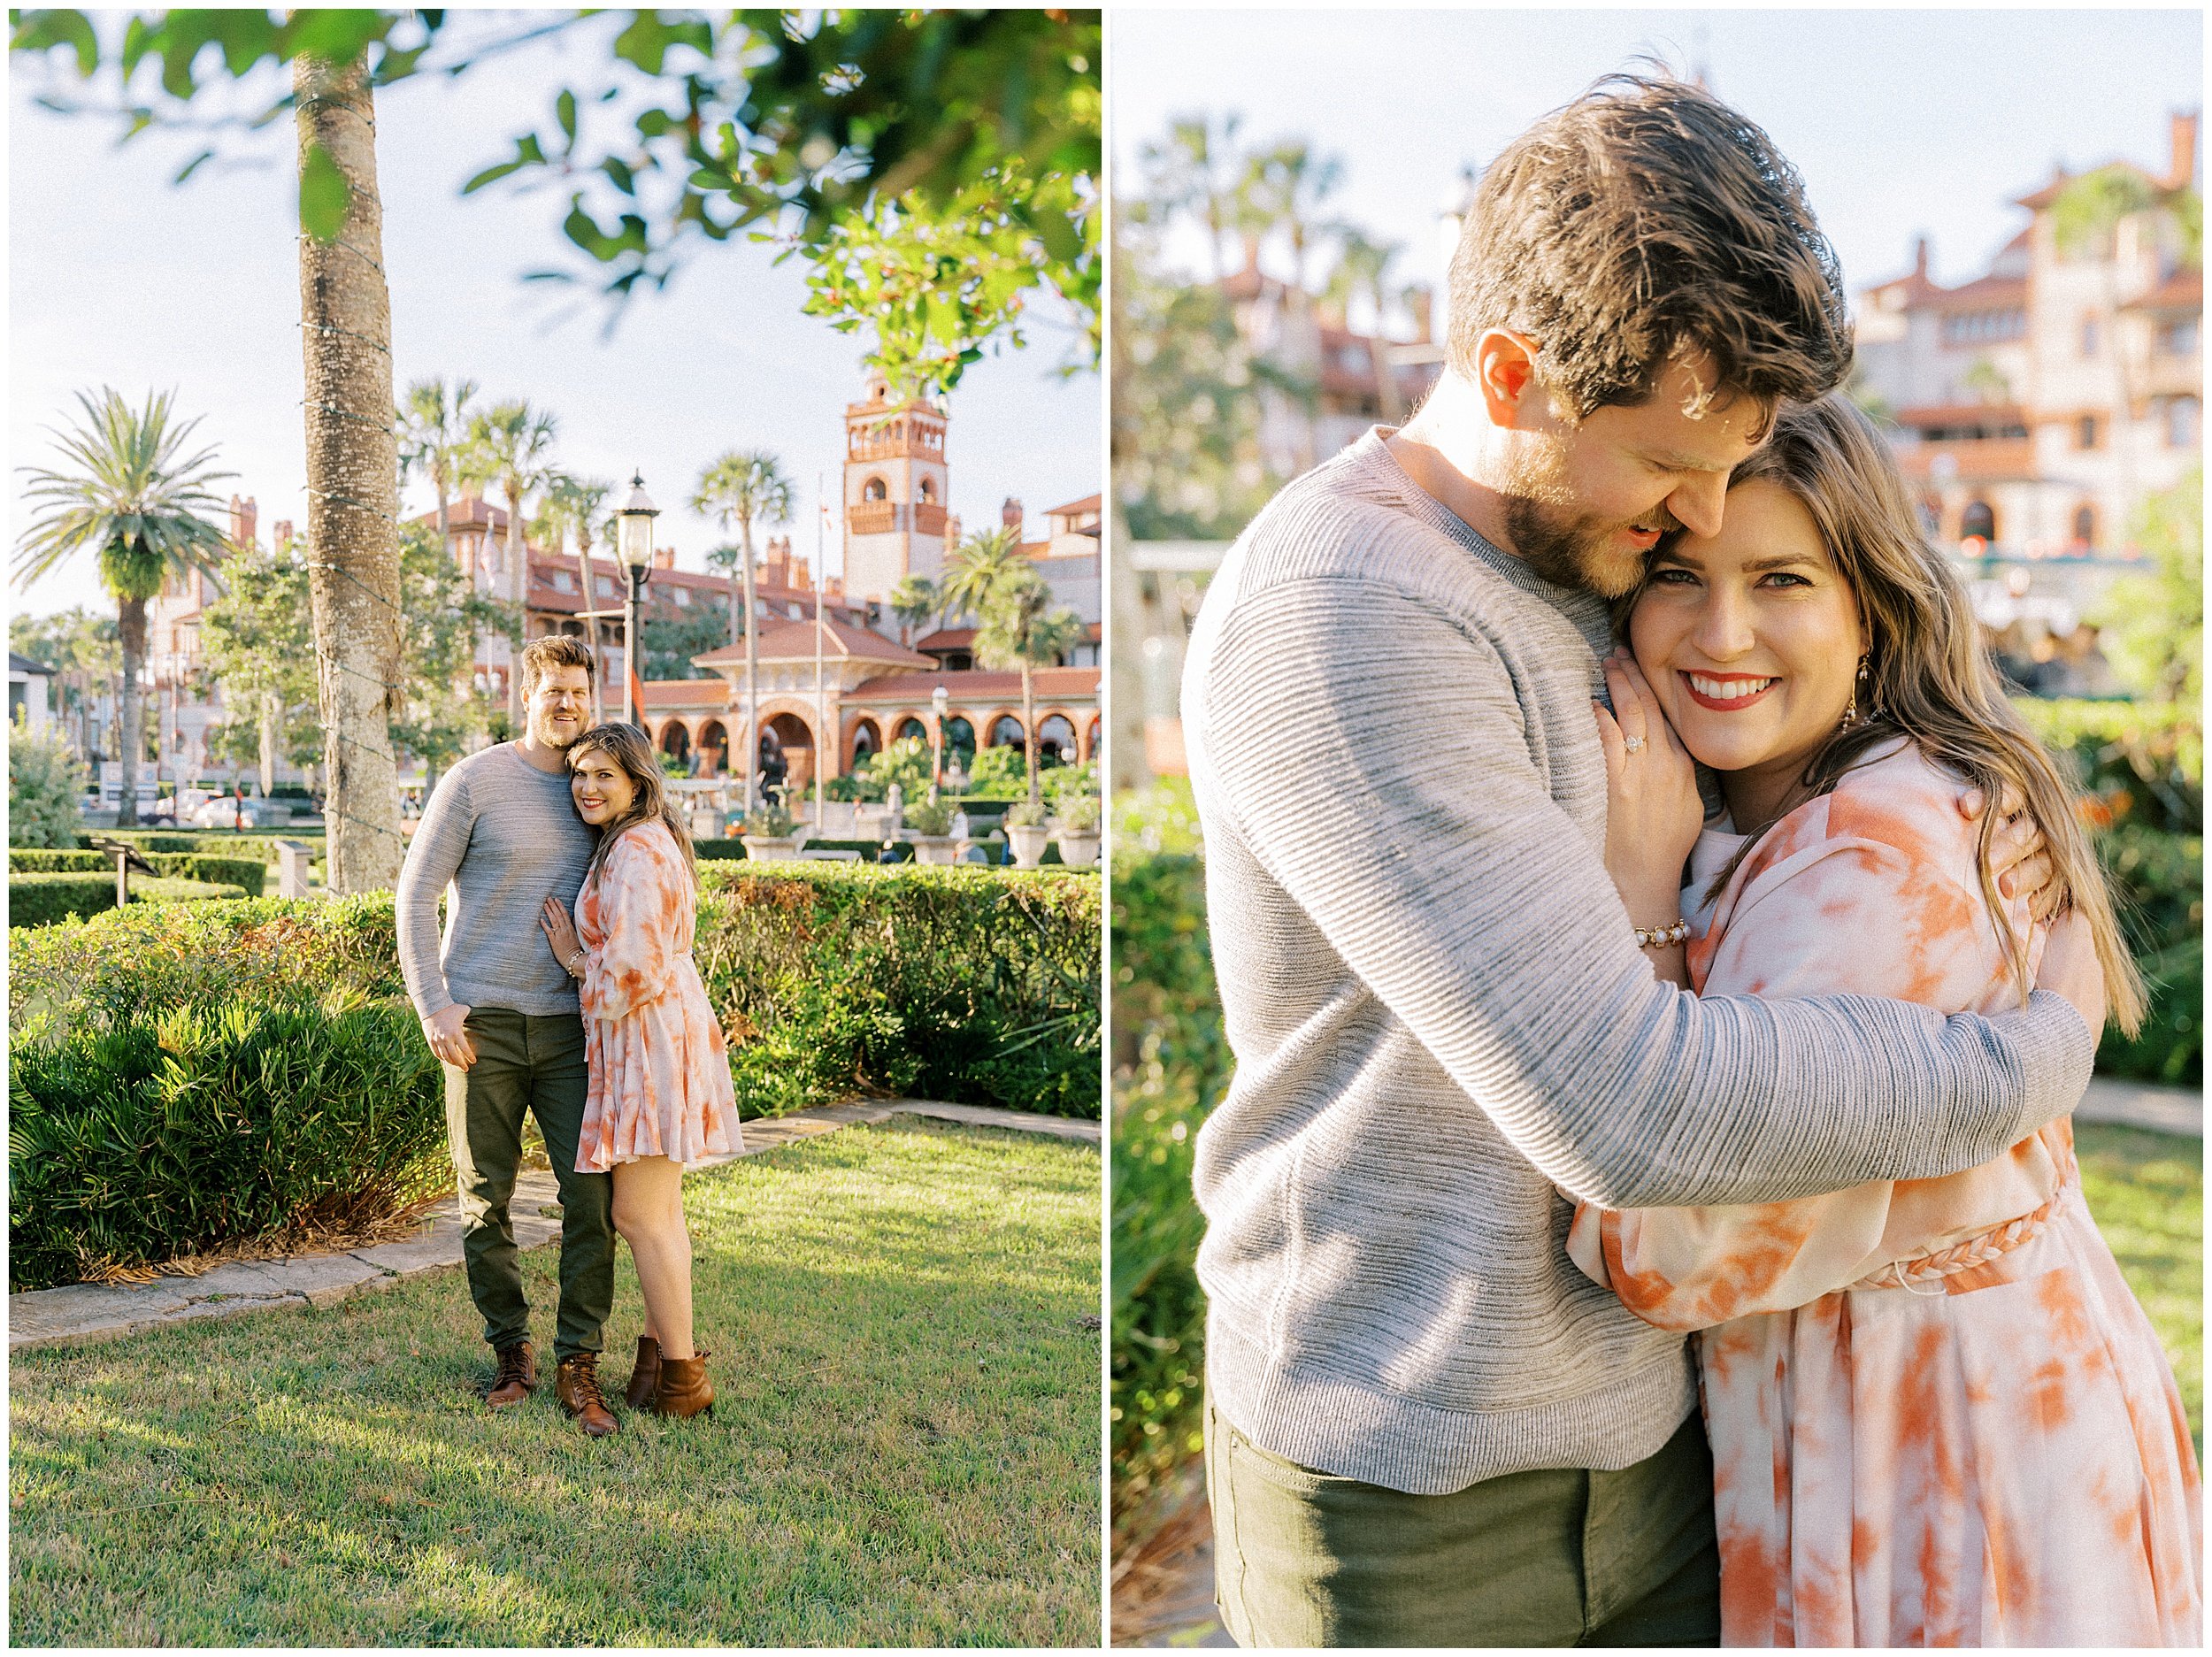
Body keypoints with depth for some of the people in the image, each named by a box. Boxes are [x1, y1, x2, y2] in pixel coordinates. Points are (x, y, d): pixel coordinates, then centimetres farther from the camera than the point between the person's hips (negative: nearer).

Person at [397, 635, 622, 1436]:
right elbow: (416, 894, -3)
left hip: (568, 1025, 3)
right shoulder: (475, 780, -3)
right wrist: (432, 1005, -10)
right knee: (486, 1197, 5)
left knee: (592, 1192, -6)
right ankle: (510, 1349, 21)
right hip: (482, 1024, -3)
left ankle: (578, 1365, 3)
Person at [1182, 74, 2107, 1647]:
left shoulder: (1582, 563, 5)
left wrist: (1974, 824, 1)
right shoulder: (1336, 619, -24)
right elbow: (1630, 1104, -29)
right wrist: (2042, 1047, -15)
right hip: (1409, 1486, -7)